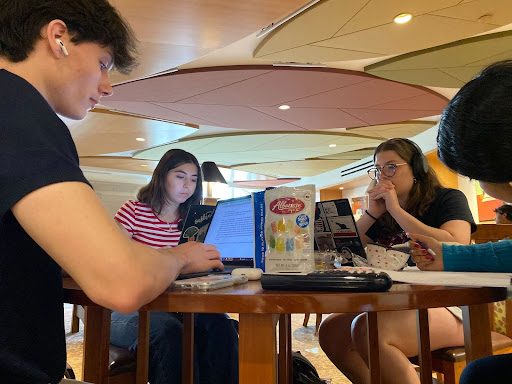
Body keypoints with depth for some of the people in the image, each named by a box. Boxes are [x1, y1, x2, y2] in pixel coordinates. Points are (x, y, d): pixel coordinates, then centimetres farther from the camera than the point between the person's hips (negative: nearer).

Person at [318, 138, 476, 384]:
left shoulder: (448, 199, 1)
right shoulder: (383, 215, 15)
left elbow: (456, 248, -20)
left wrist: (396, 209, -14)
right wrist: (371, 214, -2)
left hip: (447, 307, -6)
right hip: (395, 305, 7)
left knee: (367, 329, -30)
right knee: (330, 330, -13)